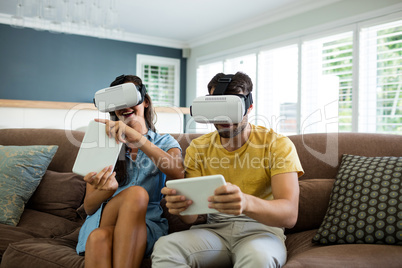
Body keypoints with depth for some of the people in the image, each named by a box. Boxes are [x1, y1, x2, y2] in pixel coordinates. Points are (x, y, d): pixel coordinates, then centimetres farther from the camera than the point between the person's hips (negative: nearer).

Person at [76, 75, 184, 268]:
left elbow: (178, 174, -17)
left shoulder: (165, 142, 11)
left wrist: (138, 139, -28)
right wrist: (107, 190, -20)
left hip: (145, 226, -1)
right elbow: (89, 207, 5)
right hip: (102, 222, 1)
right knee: (136, 192, -32)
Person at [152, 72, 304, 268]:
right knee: (164, 247, -27)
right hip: (214, 229, 2)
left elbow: (289, 214, -17)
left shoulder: (278, 145, -6)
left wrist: (247, 203, -39)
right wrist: (179, 205, -24)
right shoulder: (198, 149, 5)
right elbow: (191, 216, 2)